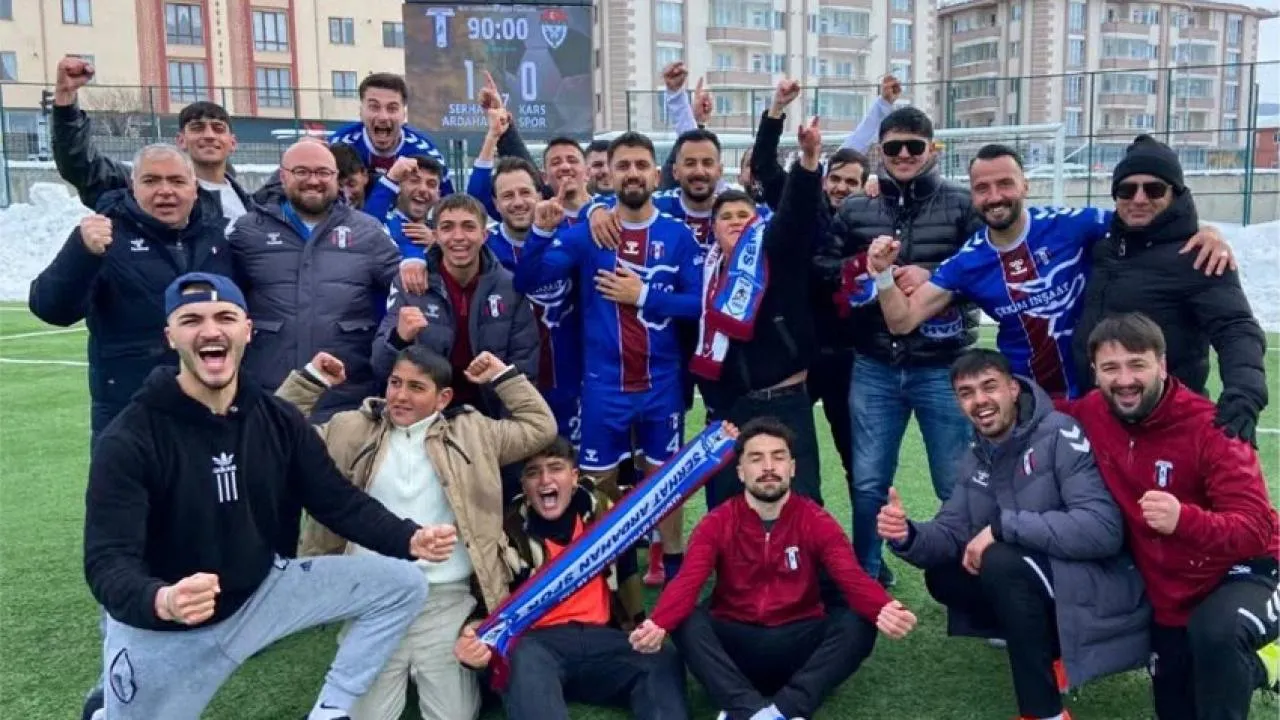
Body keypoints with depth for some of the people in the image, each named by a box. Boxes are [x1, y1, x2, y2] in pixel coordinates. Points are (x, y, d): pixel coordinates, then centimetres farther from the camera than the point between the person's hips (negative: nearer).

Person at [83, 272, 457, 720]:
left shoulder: (279, 420, -6)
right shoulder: (129, 440, -19)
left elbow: (340, 501, -2)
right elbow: (107, 562, -25)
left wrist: (410, 539, -20)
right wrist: (160, 601, -48)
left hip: (260, 592, 4)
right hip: (158, 629, -3)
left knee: (403, 585, -5)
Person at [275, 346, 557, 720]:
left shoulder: (472, 432, 6)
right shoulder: (352, 431, 7)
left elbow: (540, 427, 7)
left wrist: (503, 377, 5)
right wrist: (309, 379, 5)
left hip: (447, 600, 0)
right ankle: (404, 673, 31)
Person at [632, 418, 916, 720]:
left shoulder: (816, 521, -2)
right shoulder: (717, 524, -2)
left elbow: (852, 577, -17)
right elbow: (687, 581, -17)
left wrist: (884, 610, -42)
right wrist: (658, 625, -41)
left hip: (798, 645, 0)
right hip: (735, 646, 0)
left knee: (857, 624, -27)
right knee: (689, 624, -29)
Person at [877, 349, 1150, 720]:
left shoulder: (1060, 435, -19)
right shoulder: (976, 460, 5)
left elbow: (1103, 529, -29)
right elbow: (951, 533, 1)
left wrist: (1002, 527, -28)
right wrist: (908, 536, -21)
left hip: (1103, 584, -8)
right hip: (1042, 577, 8)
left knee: (1001, 563, -29)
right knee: (943, 576, -2)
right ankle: (1050, 653, 4)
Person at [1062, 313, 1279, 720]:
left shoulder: (1209, 427, -23)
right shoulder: (1093, 415, -7)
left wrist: (1184, 519, -48)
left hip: (1241, 575, -5)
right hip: (1171, 596, 6)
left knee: (1215, 633, -38)